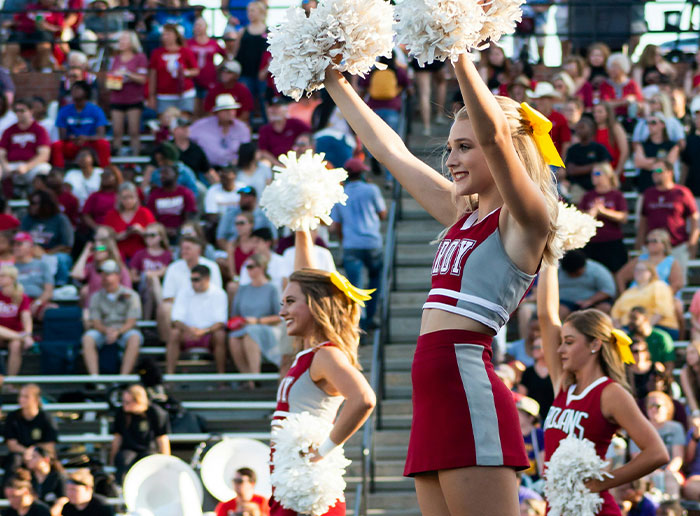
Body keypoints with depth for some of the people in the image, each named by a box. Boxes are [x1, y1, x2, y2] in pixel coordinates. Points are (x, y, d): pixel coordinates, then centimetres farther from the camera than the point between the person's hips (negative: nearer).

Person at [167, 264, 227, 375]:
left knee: (220, 335, -33)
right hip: (188, 336, 2)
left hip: (210, 333, -2)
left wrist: (204, 331, -30)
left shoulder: (218, 294, -4)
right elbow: (176, 319, -5)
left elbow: (220, 322, -11)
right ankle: (169, 375, -32)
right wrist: (188, 329, -28)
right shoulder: (183, 293, 2)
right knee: (174, 333, -28)